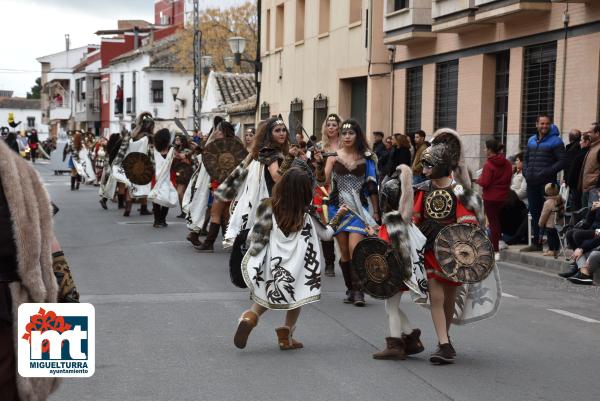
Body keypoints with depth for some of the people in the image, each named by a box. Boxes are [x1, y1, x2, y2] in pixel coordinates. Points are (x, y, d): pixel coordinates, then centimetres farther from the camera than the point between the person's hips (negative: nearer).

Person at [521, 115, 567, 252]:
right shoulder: (531, 140, 15)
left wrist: (546, 172, -18)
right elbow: (526, 158, 25)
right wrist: (525, 171, 7)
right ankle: (536, 243, 21)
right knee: (534, 213, 12)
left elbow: (562, 161, -11)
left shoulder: (555, 141, -5)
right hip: (532, 183, 7)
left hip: (547, 183, -7)